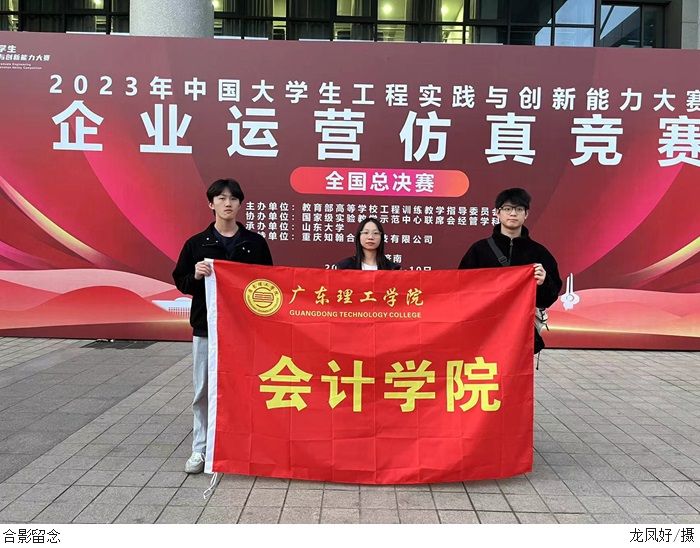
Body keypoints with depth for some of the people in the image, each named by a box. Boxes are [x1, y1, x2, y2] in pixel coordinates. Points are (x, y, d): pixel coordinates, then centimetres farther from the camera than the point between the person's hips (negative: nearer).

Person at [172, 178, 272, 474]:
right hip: (206, 328, 0)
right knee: (203, 391, 7)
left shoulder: (255, 243, 4)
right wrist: (196, 275, -15)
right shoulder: (196, 243, 3)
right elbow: (181, 283, 6)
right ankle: (200, 449, 22)